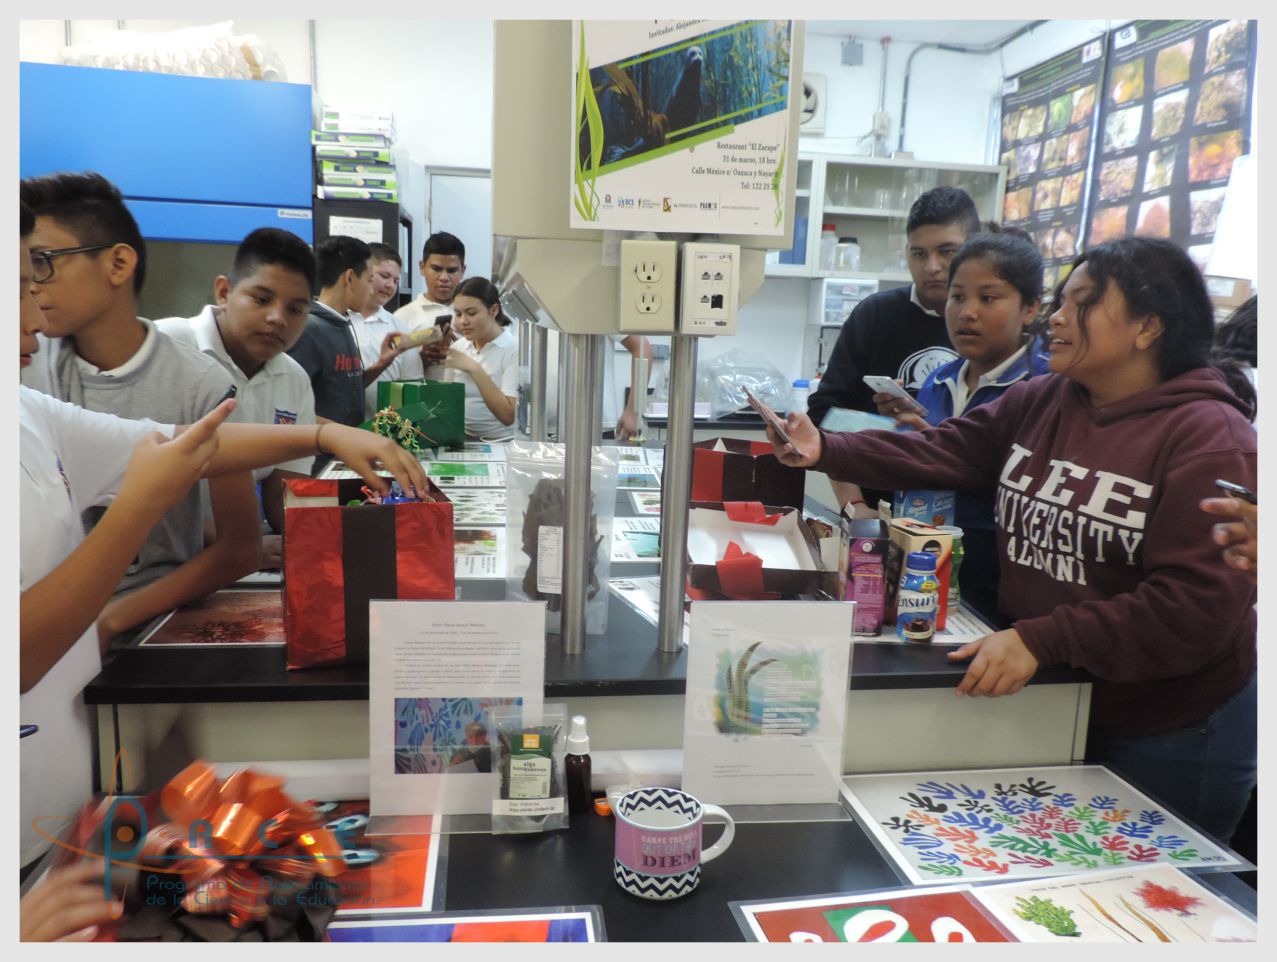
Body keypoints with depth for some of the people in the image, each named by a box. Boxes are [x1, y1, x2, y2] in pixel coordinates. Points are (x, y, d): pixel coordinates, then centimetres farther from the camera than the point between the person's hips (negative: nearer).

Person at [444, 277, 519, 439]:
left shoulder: (515, 350, -7)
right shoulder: (458, 347, 9)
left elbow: (509, 416, -14)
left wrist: (474, 369, -15)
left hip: (499, 443, -4)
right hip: (460, 439, 4)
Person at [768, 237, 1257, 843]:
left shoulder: (1212, 440, -18)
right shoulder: (1037, 403, 1)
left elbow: (1200, 603, -24)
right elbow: (940, 452, -5)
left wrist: (1039, 639, -29)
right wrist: (825, 451, -18)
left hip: (1169, 731, -5)